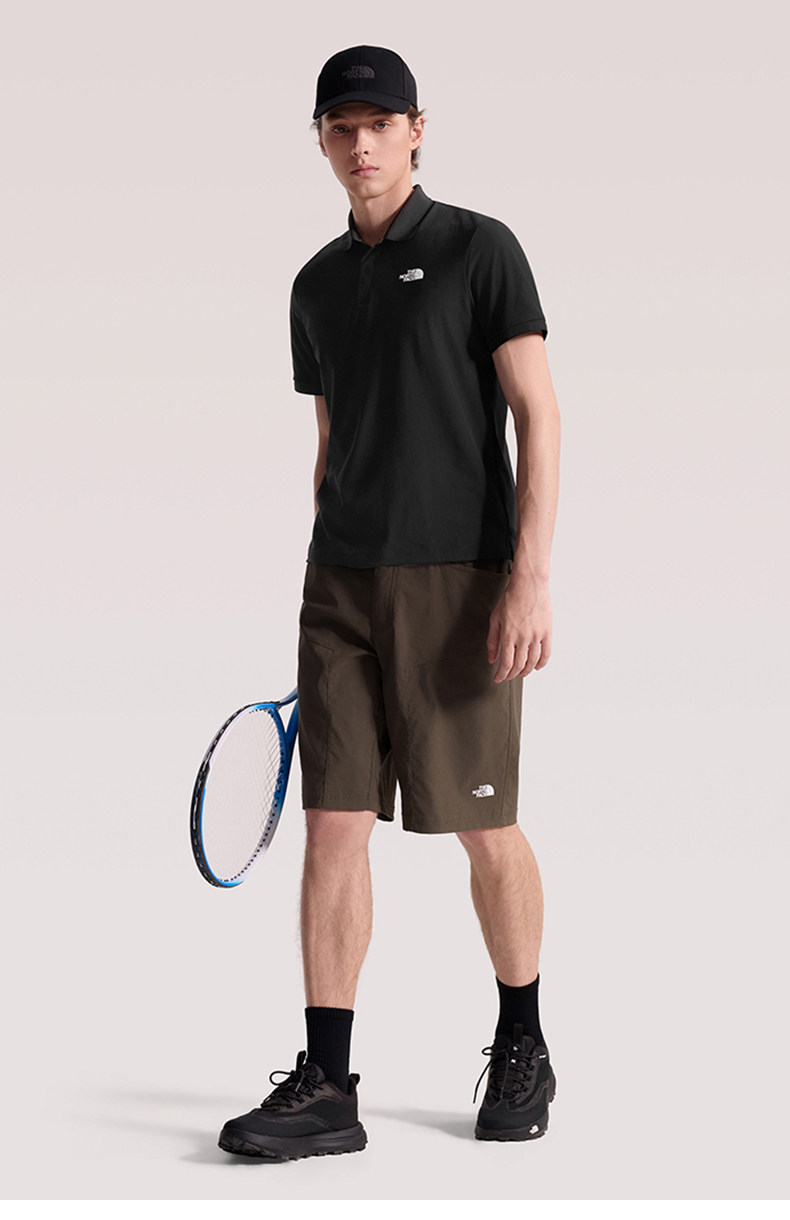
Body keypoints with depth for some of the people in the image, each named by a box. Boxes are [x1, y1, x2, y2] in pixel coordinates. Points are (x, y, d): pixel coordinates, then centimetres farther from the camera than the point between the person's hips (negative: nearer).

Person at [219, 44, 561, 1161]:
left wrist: (530, 577, -17)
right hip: (342, 579, 5)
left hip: (459, 577, -5)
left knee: (484, 826, 2)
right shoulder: (318, 284, 15)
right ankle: (325, 1088, -1)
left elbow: (538, 416, -7)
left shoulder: (479, 250, -2)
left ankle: (522, 1048, 22)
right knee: (332, 823, -2)